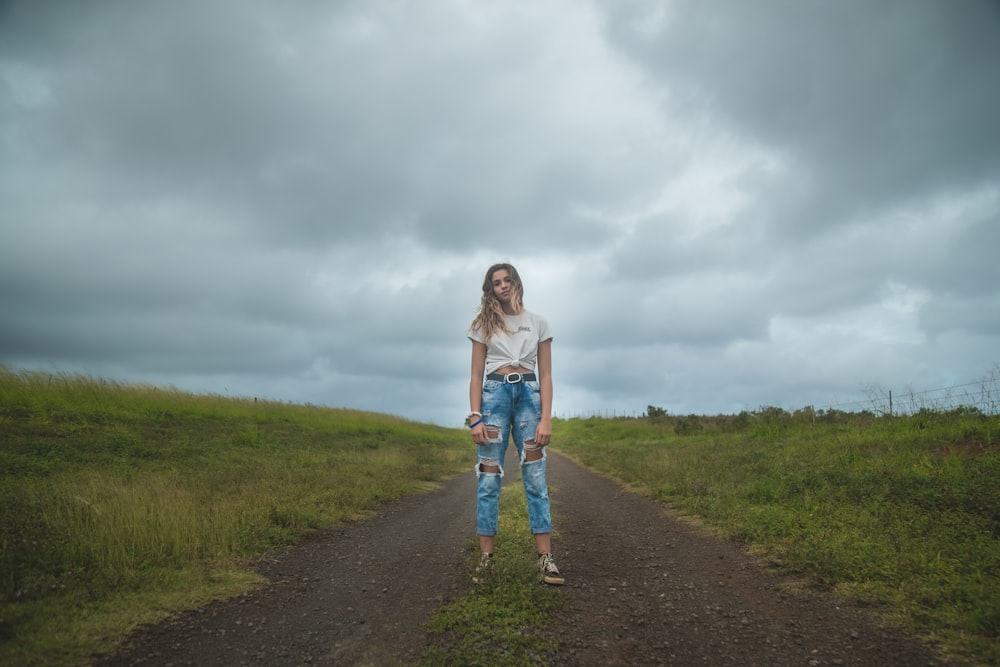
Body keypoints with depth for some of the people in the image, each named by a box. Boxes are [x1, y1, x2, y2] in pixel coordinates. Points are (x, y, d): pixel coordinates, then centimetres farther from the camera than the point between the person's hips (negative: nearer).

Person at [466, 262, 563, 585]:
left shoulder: (538, 323, 10)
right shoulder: (484, 324, 9)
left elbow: (545, 376, 6)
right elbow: (476, 375, 6)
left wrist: (546, 418, -5)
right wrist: (475, 418, -6)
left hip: (529, 396, 0)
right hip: (494, 395, 0)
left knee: (535, 479, -3)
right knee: (489, 478, -2)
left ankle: (546, 558, 0)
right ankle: (485, 558, 3)